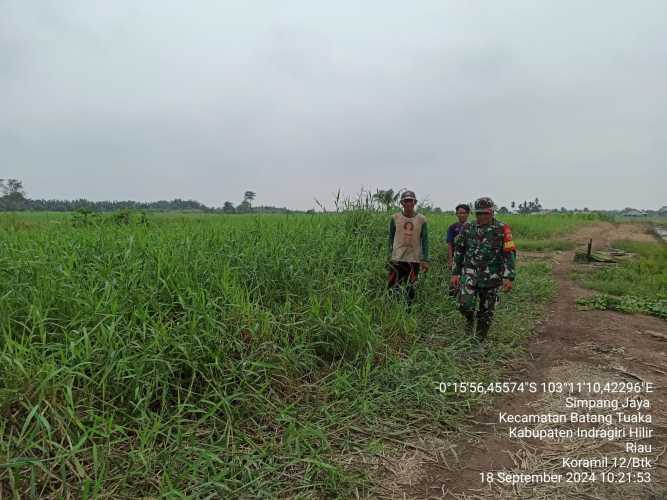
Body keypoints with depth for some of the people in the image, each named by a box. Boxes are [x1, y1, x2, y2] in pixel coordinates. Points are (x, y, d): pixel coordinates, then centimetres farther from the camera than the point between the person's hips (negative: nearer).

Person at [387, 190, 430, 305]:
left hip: (414, 260, 0)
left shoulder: (421, 219, -1)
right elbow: (391, 237, 9)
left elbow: (424, 240, 3)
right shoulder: (395, 218, 0)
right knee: (393, 287, -2)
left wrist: (425, 260, -1)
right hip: (397, 259, 0)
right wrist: (389, 255, 7)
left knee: (410, 288, 9)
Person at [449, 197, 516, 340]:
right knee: (465, 304, -17)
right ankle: (470, 319, 16)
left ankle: (480, 340, 24)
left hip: (491, 276, -1)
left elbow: (510, 254, -6)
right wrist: (455, 273, 8)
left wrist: (509, 277, -13)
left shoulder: (502, 229, -5)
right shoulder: (468, 228, 4)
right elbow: (458, 251, 10)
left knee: (486, 311, 6)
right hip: (470, 272, 1)